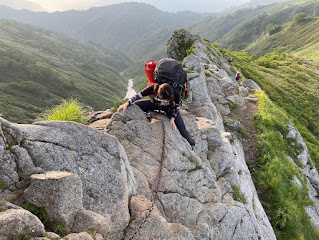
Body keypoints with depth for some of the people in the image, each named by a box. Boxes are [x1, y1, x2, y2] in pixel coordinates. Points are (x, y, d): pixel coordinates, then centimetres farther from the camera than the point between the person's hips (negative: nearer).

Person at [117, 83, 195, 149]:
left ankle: (191, 144, 16)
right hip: (154, 104, 2)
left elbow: (176, 107, -16)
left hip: (169, 108, -2)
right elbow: (139, 95, -26)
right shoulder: (154, 88, -38)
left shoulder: (173, 96, -38)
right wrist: (126, 104, -32)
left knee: (182, 129, -11)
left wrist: (172, 118, -21)